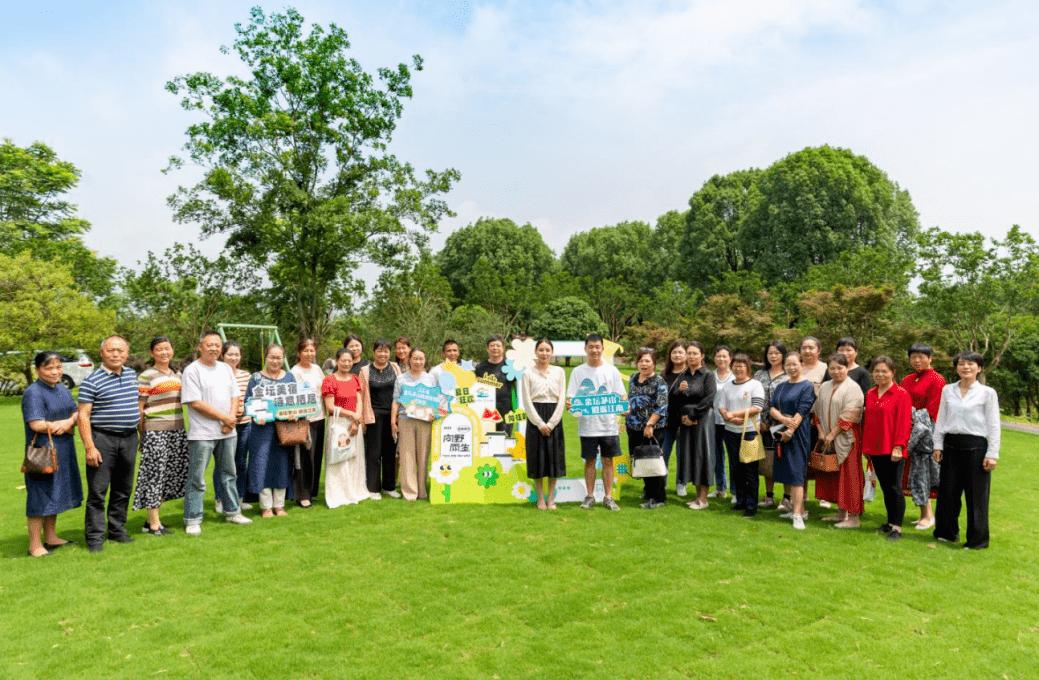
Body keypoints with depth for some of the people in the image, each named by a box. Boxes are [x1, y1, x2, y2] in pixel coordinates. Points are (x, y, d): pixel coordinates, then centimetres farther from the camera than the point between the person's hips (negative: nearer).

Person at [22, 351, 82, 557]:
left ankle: (50, 538, 26)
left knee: (54, 495, 15)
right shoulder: (33, 393, -13)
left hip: (63, 451, 8)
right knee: (40, 497, -2)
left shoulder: (63, 390, 11)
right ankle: (35, 545, 7)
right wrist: (67, 424, -8)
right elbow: (36, 425, -20)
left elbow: (76, 414, 7)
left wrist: (68, 423, -16)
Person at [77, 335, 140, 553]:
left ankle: (117, 530, 25)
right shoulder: (92, 381, -9)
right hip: (103, 439, -6)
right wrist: (89, 447, -17)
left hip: (129, 438, 6)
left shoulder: (132, 374, 9)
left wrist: (139, 433, 18)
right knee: (98, 491, -1)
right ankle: (95, 537, 7)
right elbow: (83, 416, -11)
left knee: (123, 489, 13)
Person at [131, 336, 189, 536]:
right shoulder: (146, 377, -5)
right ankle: (154, 523, 9)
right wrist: (142, 435, -8)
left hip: (178, 431, 7)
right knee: (156, 474, -1)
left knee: (172, 474, 9)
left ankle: (152, 518, 21)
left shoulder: (177, 375, 14)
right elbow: (140, 409, -6)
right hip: (156, 432, -7)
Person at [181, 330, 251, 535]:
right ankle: (192, 520, 9)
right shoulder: (192, 370, -8)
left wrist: (232, 418, -7)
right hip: (202, 433, -6)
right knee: (197, 479, 0)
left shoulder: (226, 369, 11)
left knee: (228, 474, 15)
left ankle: (232, 512, 27)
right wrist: (223, 417, -14)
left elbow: (235, 396, 11)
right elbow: (195, 403, -15)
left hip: (227, 432, 6)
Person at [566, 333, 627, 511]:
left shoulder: (611, 370, 3)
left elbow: (621, 395, 4)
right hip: (587, 425, 0)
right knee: (590, 460, 9)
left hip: (609, 424, 1)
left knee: (608, 460, 7)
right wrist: (568, 403, -22)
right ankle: (589, 496, 21)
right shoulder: (578, 371, 2)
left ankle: (608, 497, 18)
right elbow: (570, 397, 0)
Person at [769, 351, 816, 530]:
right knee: (785, 472, 8)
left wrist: (790, 431, -18)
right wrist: (783, 419, -15)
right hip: (781, 432, 6)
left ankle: (797, 515, -10)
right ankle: (797, 508, 19)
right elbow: (772, 408, 4)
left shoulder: (807, 386, -4)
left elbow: (802, 411, -12)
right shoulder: (781, 386, 14)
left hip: (798, 433, -6)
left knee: (796, 472, -10)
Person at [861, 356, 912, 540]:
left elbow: (904, 422, -12)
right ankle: (890, 522, 25)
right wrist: (865, 446, 12)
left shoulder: (901, 394, -8)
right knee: (885, 487, 14)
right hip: (875, 449, 6)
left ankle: (897, 527, 8)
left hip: (892, 450, -6)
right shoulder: (870, 394, 10)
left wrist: (898, 446, -18)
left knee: (894, 488, 0)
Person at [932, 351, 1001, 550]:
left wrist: (992, 454, -7)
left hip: (976, 446, -3)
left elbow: (993, 425, -3)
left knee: (976, 494, 3)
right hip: (951, 445, 3)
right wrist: (938, 445, 5)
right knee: (948, 491, 9)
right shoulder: (947, 390, 7)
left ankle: (977, 539, 16)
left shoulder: (987, 393, -1)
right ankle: (947, 532, 25)